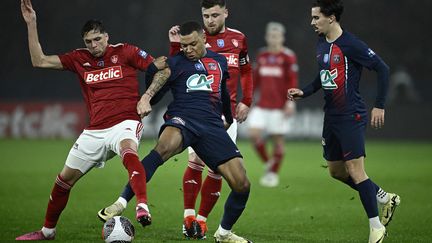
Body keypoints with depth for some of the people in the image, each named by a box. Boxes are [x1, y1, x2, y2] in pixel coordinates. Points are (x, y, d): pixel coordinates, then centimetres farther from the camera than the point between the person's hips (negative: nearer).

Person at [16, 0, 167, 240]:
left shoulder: (124, 52, 0)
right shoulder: (79, 58, 9)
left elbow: (159, 66, 4)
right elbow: (39, 61, 7)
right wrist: (31, 24, 2)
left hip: (125, 123, -5)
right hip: (95, 130, 5)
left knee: (128, 150, -41)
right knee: (65, 178, 11)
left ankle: (142, 206, -56)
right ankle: (48, 231, 30)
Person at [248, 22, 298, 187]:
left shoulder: (288, 56, -6)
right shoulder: (261, 55, 10)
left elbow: (293, 82, -8)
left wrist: (290, 102, -14)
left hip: (279, 106, -4)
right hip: (262, 105, 4)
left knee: (278, 138, 1)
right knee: (254, 133, -10)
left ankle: (274, 173, 15)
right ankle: (267, 163, 12)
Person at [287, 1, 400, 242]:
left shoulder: (350, 44, -16)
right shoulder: (322, 44, 10)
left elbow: (382, 68, -15)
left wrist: (380, 106, -17)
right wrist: (303, 92, 9)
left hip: (351, 116, -9)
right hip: (331, 117, 9)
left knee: (355, 171, -10)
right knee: (336, 171, 13)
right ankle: (386, 199, 28)